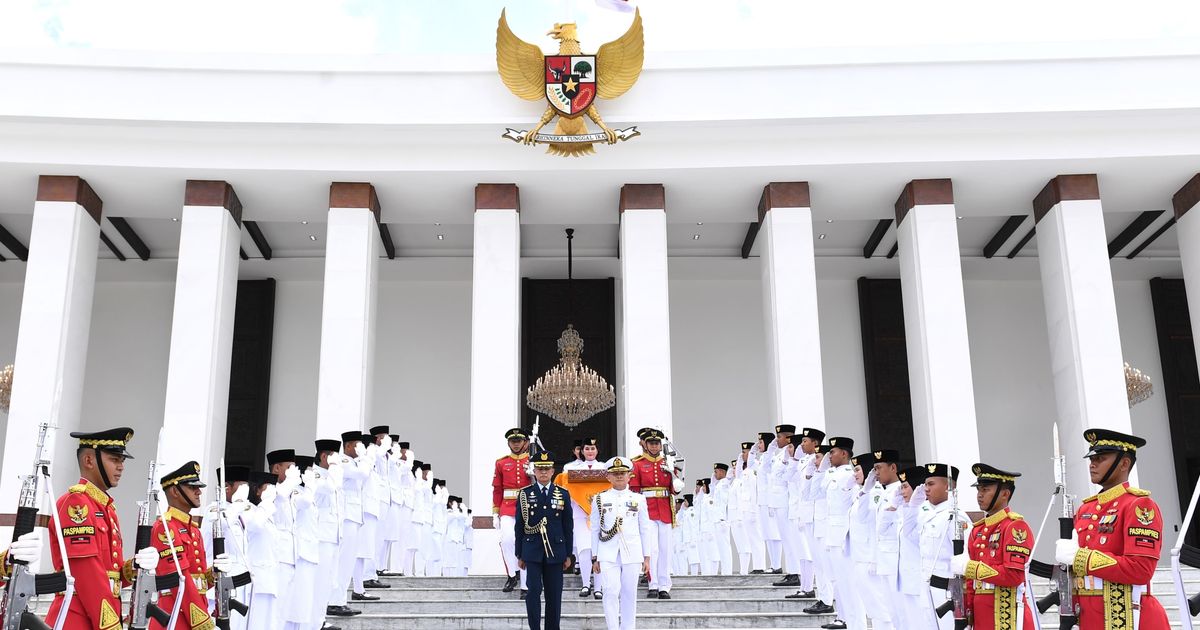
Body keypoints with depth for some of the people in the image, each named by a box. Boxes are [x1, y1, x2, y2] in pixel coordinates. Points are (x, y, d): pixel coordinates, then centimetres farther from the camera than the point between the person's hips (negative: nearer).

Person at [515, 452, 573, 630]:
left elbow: (568, 527, 7)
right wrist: (520, 555, 3)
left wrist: (568, 555, 5)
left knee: (554, 595, 5)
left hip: (555, 552, 1)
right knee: (533, 591, -9)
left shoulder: (563, 494, 5)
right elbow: (519, 526, 4)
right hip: (533, 552, -1)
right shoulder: (525, 494, 2)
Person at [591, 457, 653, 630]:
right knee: (612, 592, -10)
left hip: (632, 555, 1)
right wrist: (595, 558, 5)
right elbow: (594, 530, 8)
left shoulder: (639, 499, 7)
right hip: (608, 555, -1)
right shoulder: (600, 499, 6)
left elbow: (645, 530, 9)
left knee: (629, 594, 5)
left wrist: (647, 557, 5)